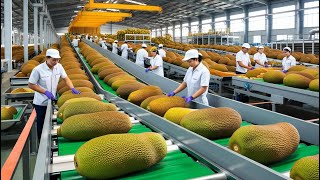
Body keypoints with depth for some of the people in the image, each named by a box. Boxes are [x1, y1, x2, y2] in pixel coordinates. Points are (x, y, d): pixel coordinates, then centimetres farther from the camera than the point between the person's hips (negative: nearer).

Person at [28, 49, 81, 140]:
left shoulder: (59, 66, -7)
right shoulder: (38, 69, -20)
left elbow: (66, 78, 2)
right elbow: (31, 85, -13)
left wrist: (72, 88, -15)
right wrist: (45, 92, -20)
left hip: (52, 101, 4)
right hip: (41, 103, -4)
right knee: (42, 125, 9)